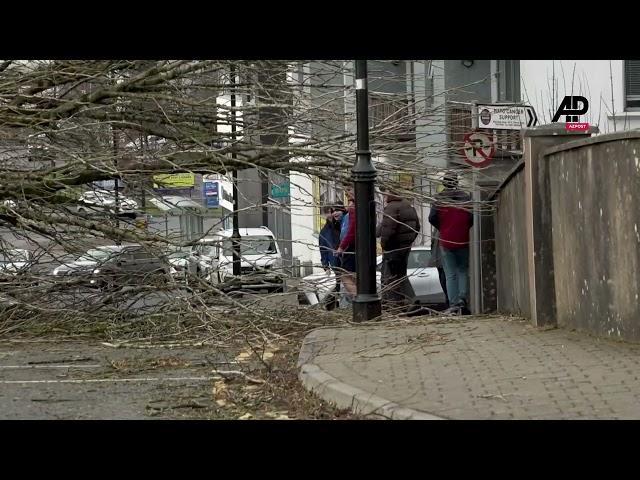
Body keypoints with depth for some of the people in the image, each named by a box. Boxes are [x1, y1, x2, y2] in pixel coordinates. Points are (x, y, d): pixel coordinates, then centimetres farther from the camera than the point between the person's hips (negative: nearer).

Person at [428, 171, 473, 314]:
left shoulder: (439, 198, -3)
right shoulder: (465, 197, -2)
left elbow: (432, 218, -8)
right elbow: (471, 218, -7)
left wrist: (442, 228, 10)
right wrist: (464, 228, 12)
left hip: (446, 240, 0)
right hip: (463, 241, 0)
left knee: (450, 274, 3)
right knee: (463, 271, 13)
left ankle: (454, 303, -4)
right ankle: (463, 298, -4)